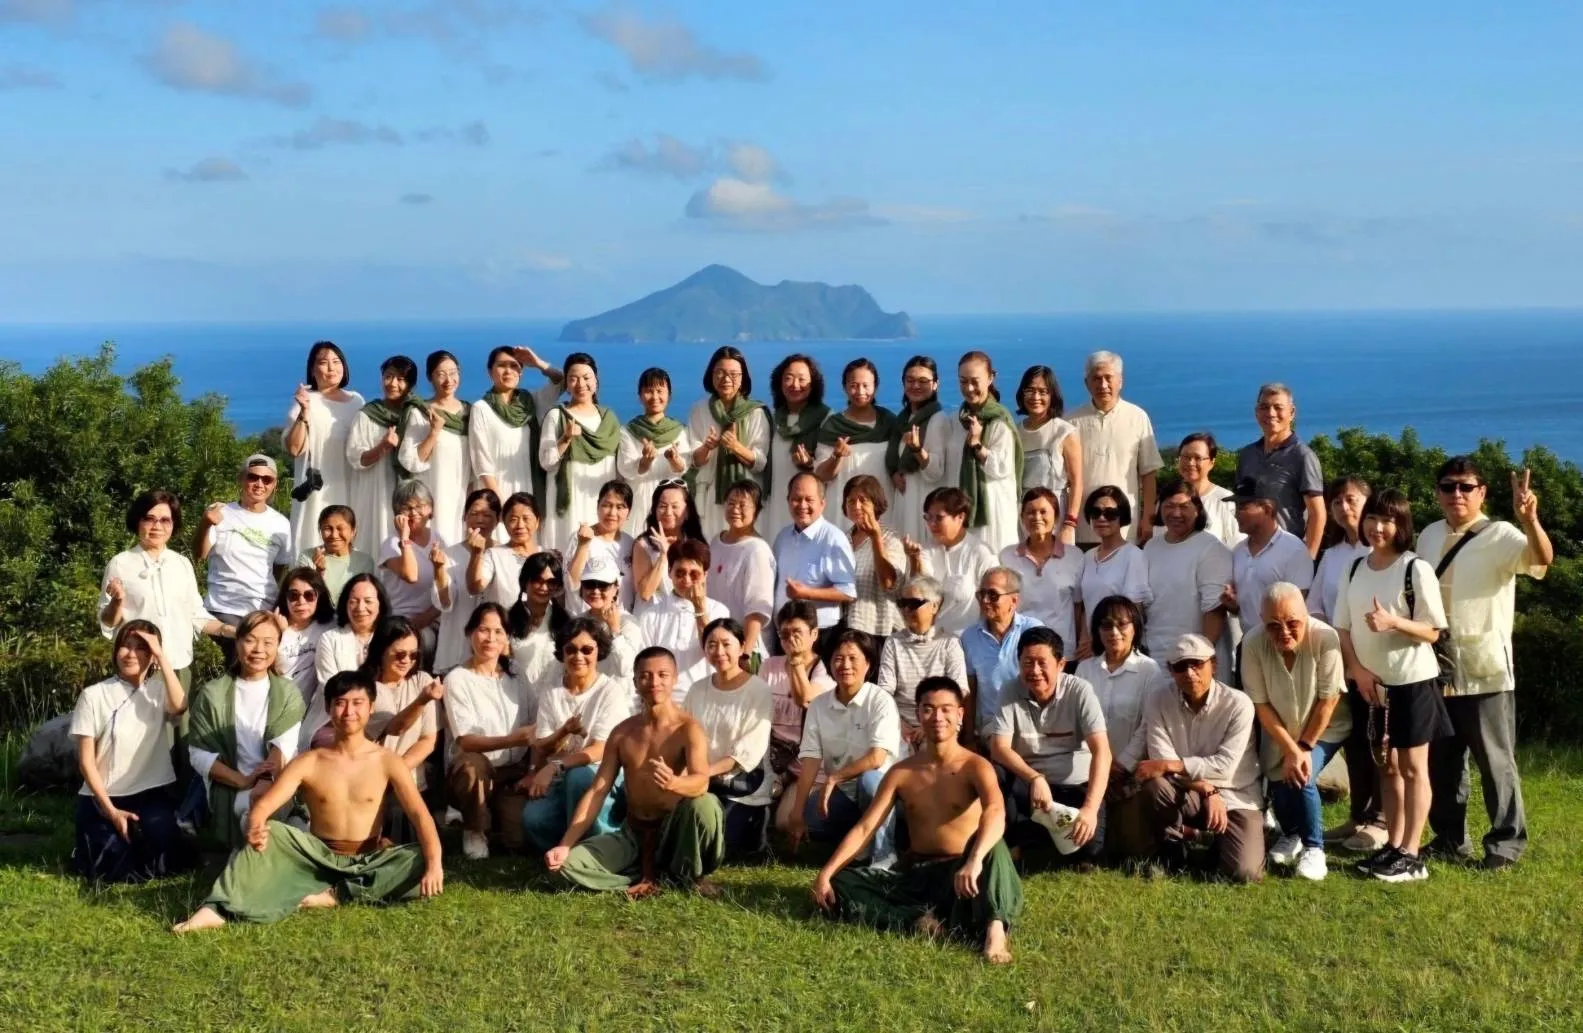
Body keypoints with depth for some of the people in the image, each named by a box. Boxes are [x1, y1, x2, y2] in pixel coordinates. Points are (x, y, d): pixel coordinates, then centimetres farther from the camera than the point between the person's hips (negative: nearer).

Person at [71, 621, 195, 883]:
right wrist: (111, 810, -11)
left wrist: (161, 657, -20)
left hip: (154, 792, 0)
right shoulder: (94, 695, -3)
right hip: (105, 795, 0)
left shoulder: (160, 689, 1)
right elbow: (86, 760, -3)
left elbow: (179, 706, -24)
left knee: (161, 859, -24)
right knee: (108, 867, -20)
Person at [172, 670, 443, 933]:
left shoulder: (386, 762, -3)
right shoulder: (309, 762, -1)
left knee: (422, 865, -29)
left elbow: (420, 815, -12)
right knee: (270, 834, -25)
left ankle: (333, 895, -29)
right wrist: (255, 829, -37)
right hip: (320, 858, 1)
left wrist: (434, 864, -30)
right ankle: (217, 910, -36)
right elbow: (262, 807, -10)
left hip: (369, 863, 0)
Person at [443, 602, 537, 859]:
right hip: (473, 772, -2)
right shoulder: (457, 679, -6)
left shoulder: (517, 679, 7)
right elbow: (465, 741, -17)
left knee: (520, 837, -22)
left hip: (514, 772, 2)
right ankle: (475, 831, -11)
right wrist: (513, 740, -31)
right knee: (472, 763, -38)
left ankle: (497, 817, 13)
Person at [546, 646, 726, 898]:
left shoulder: (688, 729, -13)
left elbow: (701, 782, -30)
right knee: (570, 863, -20)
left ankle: (688, 874, -8)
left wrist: (673, 783, -55)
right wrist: (565, 845, -10)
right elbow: (597, 792, 0)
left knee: (705, 804, -37)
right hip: (633, 834, 4)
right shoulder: (622, 733, 2)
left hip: (674, 833, -4)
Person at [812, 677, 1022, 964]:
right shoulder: (901, 773, 6)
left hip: (959, 876, -4)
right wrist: (826, 873, -12)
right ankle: (921, 924, -28)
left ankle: (994, 929, -47)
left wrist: (974, 860, -49)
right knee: (839, 885, -15)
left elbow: (995, 812, -29)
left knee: (991, 846, -36)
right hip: (915, 875, 5)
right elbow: (864, 828, 2)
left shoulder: (975, 767, -8)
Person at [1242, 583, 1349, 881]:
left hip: (1324, 729, -3)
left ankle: (1314, 847, 2)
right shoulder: (1253, 644, -25)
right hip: (1280, 732, 3)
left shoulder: (1325, 638, -31)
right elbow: (1260, 703, -17)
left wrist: (1305, 747, -16)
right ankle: (1291, 834, 29)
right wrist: (1290, 749, -19)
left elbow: (1329, 699, -22)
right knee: (1279, 782, -4)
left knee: (1302, 778, -21)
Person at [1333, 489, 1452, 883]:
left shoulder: (1416, 569, -11)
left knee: (1412, 767, 1)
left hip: (1412, 680, -5)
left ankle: (1411, 855, 4)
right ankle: (1392, 846, 19)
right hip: (1371, 682, 5)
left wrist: (1393, 622, -27)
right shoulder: (1355, 569, 4)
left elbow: (1433, 632, -10)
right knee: (1386, 766, 11)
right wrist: (1358, 670, -8)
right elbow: (1343, 627, 6)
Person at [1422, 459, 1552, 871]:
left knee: (1494, 760, 1)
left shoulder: (1500, 535, -7)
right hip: (1436, 667, 5)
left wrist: (1530, 521, -46)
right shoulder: (1429, 536, 10)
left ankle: (1506, 841, 13)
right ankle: (1449, 838, 25)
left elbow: (1541, 559, -27)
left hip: (1484, 669, -5)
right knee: (1440, 759, 13)